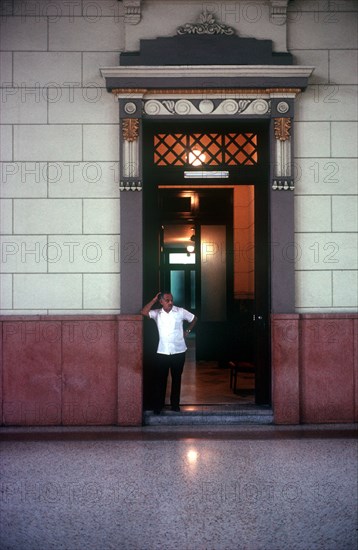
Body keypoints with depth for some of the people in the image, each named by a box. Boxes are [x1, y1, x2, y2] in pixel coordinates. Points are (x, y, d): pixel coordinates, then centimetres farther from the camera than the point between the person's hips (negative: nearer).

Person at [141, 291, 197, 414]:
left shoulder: (180, 312, -3)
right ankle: (158, 406, 10)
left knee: (176, 379, 11)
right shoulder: (157, 313, 0)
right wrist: (154, 299, -13)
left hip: (178, 352, 0)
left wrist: (187, 331, 7)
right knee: (160, 380, 1)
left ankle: (175, 404, 24)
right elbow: (144, 312, -16)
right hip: (162, 352, 0)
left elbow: (194, 319, 12)